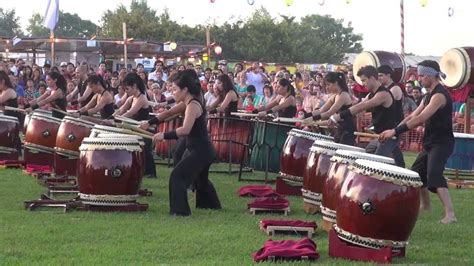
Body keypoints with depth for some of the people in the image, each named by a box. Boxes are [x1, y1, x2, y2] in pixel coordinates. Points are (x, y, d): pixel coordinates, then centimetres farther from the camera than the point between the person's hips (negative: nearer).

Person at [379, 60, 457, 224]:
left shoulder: (439, 95, -19)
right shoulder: (430, 95, 14)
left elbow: (420, 119, -27)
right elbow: (413, 116, 14)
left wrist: (396, 131, -27)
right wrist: (394, 130, 1)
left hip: (442, 143, -10)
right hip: (430, 142, 10)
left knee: (434, 175, -26)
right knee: (417, 172, 21)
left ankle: (450, 214, -33)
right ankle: (425, 205, 39)